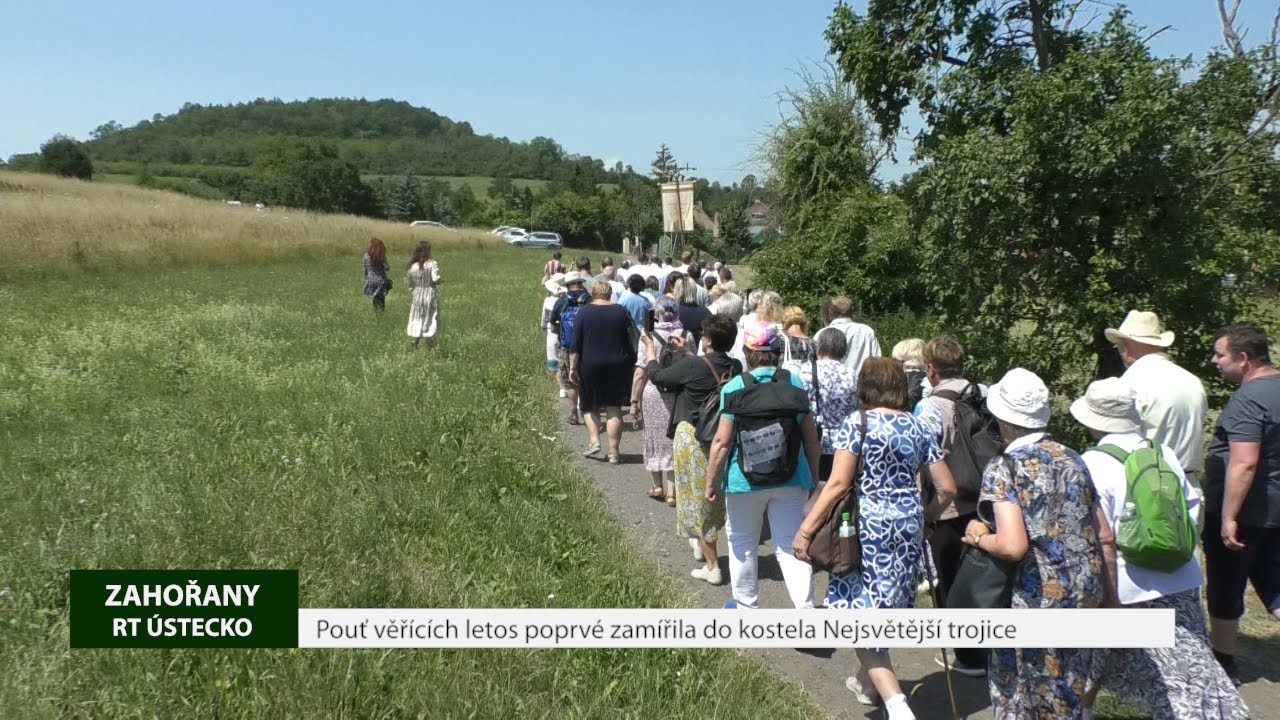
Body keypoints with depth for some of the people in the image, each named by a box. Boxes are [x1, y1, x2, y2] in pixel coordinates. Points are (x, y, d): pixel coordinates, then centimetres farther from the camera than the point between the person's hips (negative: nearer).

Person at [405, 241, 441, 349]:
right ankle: (430, 346, 9)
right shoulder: (433, 264, -11)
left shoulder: (413, 266, 0)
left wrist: (411, 299, 17)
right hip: (430, 293, -3)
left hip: (417, 295, 3)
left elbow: (410, 285, 6)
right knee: (431, 321, 7)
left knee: (416, 321, 11)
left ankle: (414, 346, 10)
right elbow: (435, 279, -22)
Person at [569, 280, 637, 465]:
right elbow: (632, 340, 5)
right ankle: (613, 453, 4)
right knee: (614, 408, 5)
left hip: (590, 366, -1)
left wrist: (573, 368, -1)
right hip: (617, 367, 1)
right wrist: (631, 363, 15)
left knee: (589, 406, 16)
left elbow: (576, 344, -6)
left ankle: (594, 441, 1)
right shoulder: (621, 311, 2)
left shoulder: (584, 312, -4)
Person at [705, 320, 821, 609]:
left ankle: (746, 605, 29)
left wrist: (711, 482, -2)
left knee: (742, 543, 17)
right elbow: (811, 437, 3)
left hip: (745, 479, -2)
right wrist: (813, 476, 15)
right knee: (791, 544, 6)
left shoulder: (734, 388, -9)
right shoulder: (796, 385, -1)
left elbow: (722, 441, -11)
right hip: (791, 480, 2)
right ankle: (805, 607, -1)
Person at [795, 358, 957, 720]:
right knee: (885, 609, 22)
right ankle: (867, 682, 39)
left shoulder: (856, 423, -8)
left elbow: (838, 484, -17)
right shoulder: (918, 428, 7)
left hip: (869, 526, -6)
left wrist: (806, 529, -12)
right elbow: (947, 488, 7)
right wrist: (924, 516, 25)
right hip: (908, 527, 6)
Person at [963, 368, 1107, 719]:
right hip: (1086, 595, 6)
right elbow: (1105, 535, 12)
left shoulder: (1004, 467, -12)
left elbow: (1013, 546, -23)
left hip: (1038, 599, -6)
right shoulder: (1071, 458, 8)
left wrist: (979, 538, -5)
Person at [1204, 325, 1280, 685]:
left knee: (1225, 589, 8)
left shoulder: (1248, 400, -22)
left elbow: (1244, 463, -29)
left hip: (1242, 512, -8)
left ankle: (1223, 663, 22)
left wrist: (1228, 517, -26)